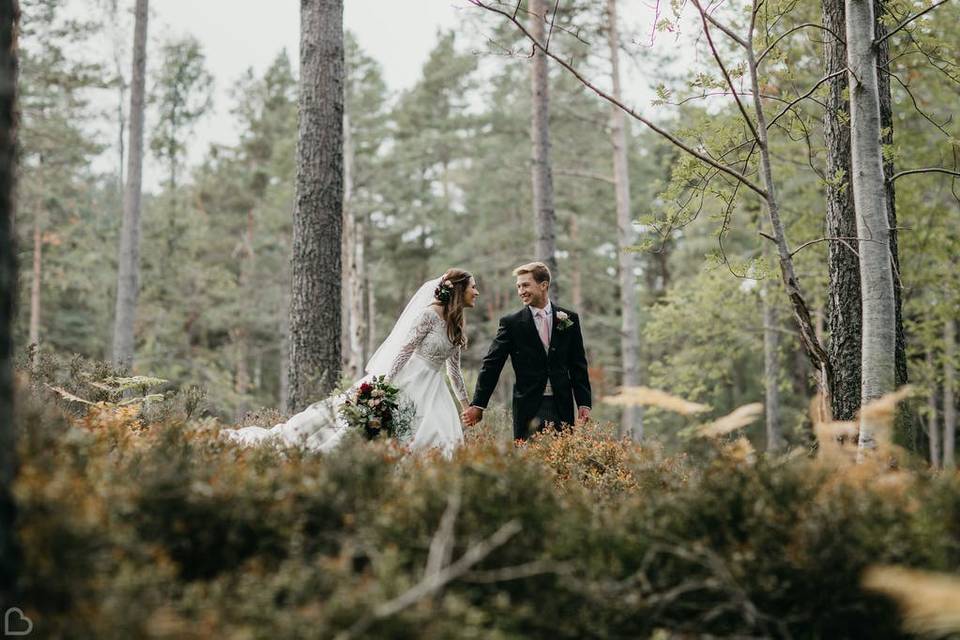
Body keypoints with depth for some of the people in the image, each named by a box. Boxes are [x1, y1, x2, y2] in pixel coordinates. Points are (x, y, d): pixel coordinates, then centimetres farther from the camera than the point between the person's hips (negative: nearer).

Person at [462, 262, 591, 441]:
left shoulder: (569, 319, 7)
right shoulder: (511, 323, 1)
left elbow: (578, 365, 10)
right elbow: (491, 365, 1)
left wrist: (584, 404, 5)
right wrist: (477, 405, -3)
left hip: (562, 407, 2)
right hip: (528, 409, -2)